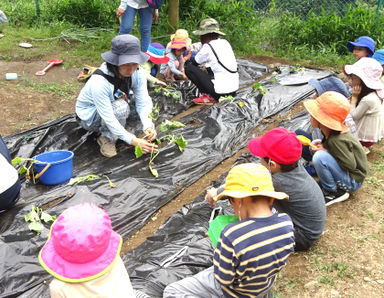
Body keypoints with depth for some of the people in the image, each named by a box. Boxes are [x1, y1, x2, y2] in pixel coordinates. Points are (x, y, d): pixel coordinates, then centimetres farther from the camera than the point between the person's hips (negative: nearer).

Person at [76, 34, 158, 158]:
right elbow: (108, 118, -36)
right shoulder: (98, 82, -37)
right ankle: (107, 139, -10)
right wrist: (133, 141, -41)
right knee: (121, 106, -35)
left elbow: (143, 103, -22)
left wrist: (148, 126, -41)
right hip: (89, 115, -8)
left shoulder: (138, 74, -20)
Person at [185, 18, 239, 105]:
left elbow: (194, 63, 5)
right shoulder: (225, 43, 10)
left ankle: (209, 97, -3)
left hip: (220, 91, -8)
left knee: (189, 68, -1)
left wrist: (189, 59, 25)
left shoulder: (207, 47, -9)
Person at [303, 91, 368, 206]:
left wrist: (325, 151, -20)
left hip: (353, 182, -9)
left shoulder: (337, 140, -30)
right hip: (344, 170, 9)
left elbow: (351, 165, -27)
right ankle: (325, 182, 9)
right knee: (315, 144, 6)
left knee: (320, 157, -30)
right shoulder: (330, 131, -5)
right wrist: (322, 145, -6)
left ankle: (333, 192, -10)